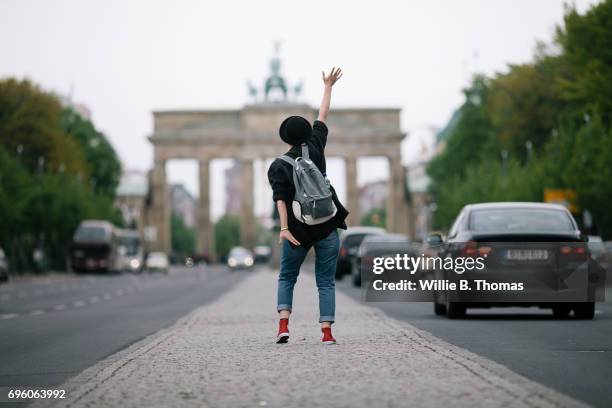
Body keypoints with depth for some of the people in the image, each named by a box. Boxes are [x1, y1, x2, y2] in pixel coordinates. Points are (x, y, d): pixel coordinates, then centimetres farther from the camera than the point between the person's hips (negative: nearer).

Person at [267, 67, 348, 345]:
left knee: (286, 278, 16)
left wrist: (284, 228, -19)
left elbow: (280, 198, -13)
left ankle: (283, 324, -2)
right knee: (326, 281, 6)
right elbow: (322, 116, 16)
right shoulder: (314, 148, 5)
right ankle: (327, 332, -4)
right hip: (327, 226, 1)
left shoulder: (278, 166, 1)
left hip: (298, 229, -1)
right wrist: (327, 87, 27)